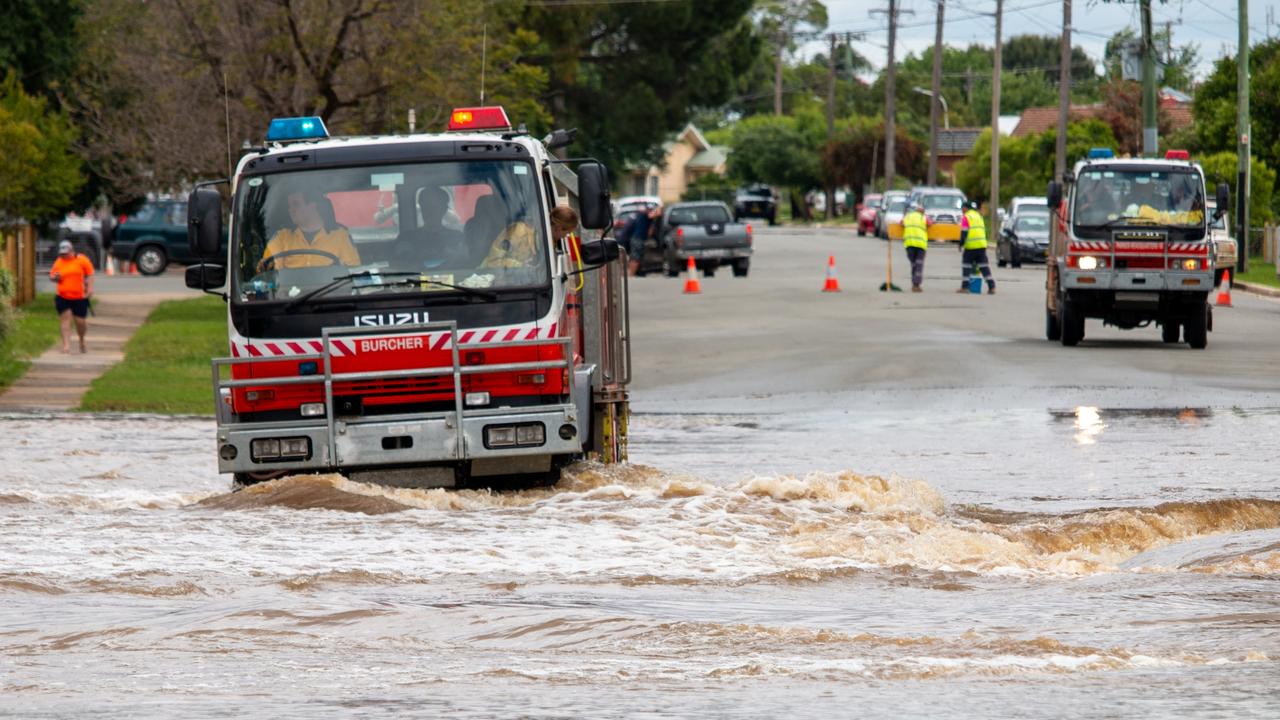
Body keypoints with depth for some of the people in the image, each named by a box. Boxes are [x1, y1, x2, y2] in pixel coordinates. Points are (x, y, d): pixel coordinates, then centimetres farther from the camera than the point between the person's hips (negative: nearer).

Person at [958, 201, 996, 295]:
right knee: (984, 266, 5)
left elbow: (964, 232, -10)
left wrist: (961, 244, -5)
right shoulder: (979, 216, 19)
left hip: (970, 246, -6)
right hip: (982, 245, 6)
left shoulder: (966, 217, -2)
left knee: (966, 266, 5)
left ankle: (965, 287, 1)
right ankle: (992, 287, -1)